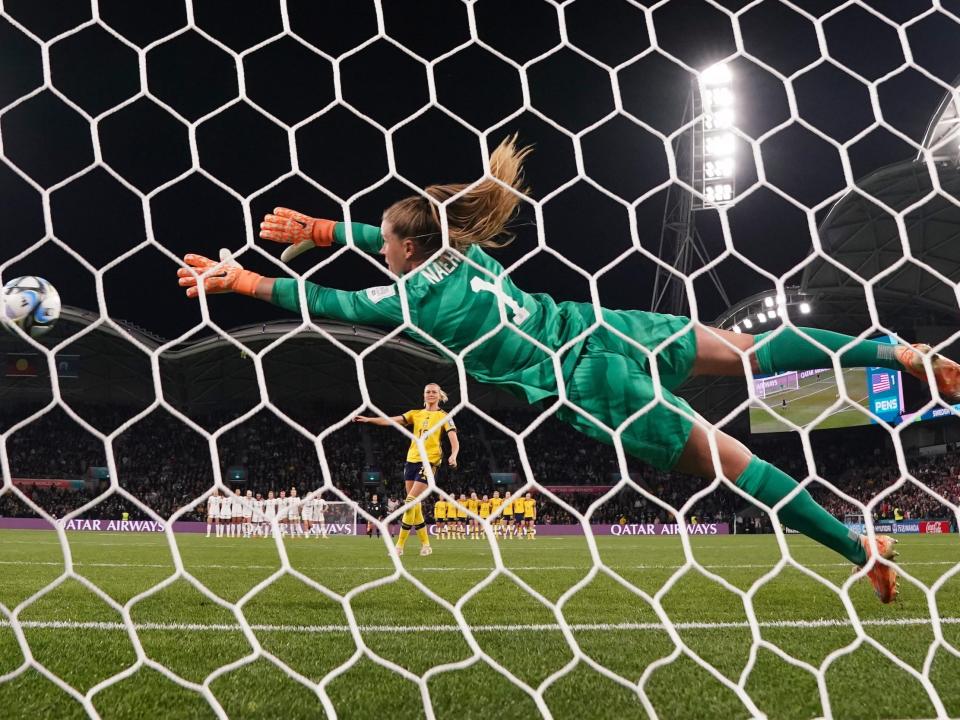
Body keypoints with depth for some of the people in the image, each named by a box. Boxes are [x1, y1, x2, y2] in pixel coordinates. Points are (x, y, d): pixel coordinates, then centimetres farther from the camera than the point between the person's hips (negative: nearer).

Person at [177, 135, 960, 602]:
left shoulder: (413, 298, -11)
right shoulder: (461, 247, 9)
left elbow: (323, 302, -4)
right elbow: (398, 231, 26)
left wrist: (247, 280, 4)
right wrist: (319, 230, 27)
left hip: (592, 384, -7)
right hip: (606, 329, 7)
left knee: (733, 460, -1)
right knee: (752, 350, 17)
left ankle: (861, 547, 7)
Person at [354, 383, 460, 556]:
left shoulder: (444, 417, 2)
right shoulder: (415, 414, 13)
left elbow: (454, 440, -7)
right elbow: (392, 420, 2)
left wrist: (453, 456, -27)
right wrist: (368, 419, -10)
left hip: (429, 462, -5)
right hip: (411, 460, 5)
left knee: (410, 502, -13)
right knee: (414, 504, 6)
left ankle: (400, 545, -8)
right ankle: (425, 544, 16)